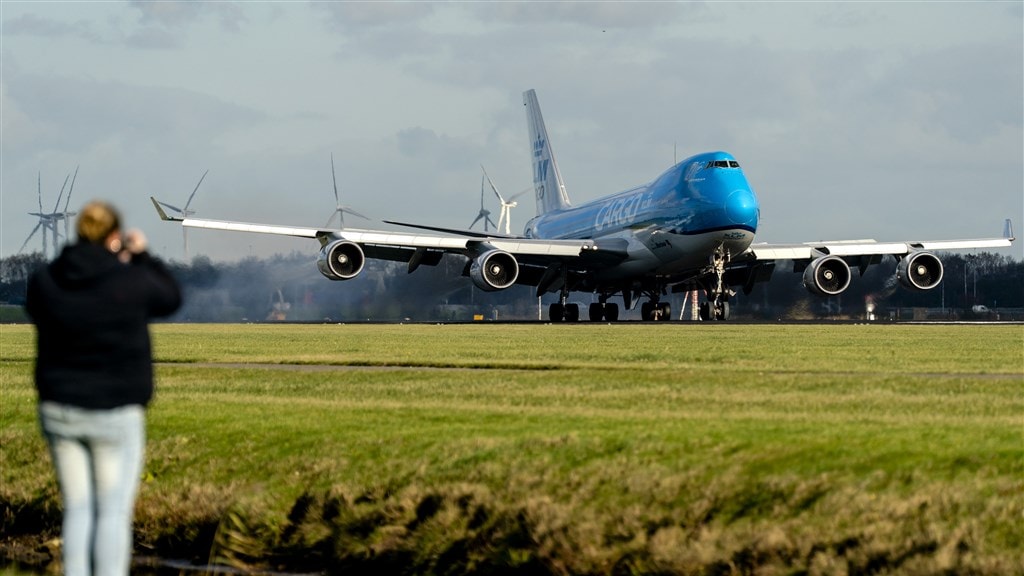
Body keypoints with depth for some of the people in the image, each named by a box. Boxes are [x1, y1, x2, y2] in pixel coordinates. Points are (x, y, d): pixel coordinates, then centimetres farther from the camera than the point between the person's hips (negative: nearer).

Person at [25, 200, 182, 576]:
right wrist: (142, 256, 14)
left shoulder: (44, 282, -3)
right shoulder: (131, 281, -12)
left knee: (77, 510, 12)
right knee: (115, 513, 2)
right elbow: (171, 298, 6)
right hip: (115, 414, -4)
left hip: (59, 411, 4)